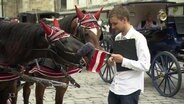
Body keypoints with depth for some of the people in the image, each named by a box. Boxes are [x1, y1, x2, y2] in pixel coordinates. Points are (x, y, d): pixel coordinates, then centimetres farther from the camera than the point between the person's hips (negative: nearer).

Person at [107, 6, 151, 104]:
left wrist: (122, 61, -22)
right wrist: (113, 61, -1)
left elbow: (145, 65, -20)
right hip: (115, 87, 7)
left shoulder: (138, 38, -13)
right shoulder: (117, 38, 10)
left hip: (130, 90, -7)